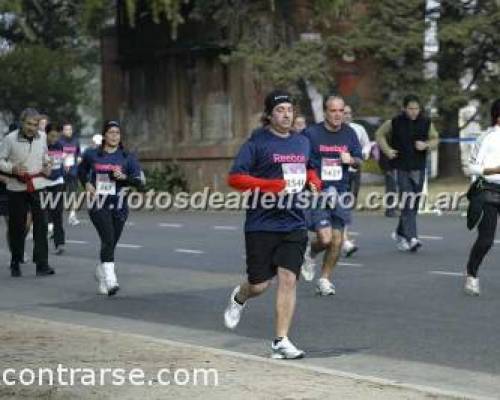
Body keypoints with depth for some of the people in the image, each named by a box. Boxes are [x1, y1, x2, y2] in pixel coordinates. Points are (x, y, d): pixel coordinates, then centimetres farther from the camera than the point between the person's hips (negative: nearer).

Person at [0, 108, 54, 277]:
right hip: (16, 187, -2)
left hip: (38, 185, 2)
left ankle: (42, 264, -7)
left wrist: (47, 165, 5)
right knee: (17, 226, 5)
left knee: (41, 224, -7)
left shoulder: (42, 137, 4)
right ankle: (15, 263, 20)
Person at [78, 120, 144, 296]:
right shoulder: (92, 155, 4)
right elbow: (81, 171, 23)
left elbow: (139, 181, -2)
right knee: (108, 239, -20)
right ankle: (110, 280, -28)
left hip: (119, 206, 2)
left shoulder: (127, 158, 3)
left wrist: (124, 177, -20)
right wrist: (86, 184, 4)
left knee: (110, 244, 11)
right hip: (98, 204, -2)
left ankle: (100, 274, 37)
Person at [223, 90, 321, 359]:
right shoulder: (257, 143, -6)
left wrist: (313, 183, 8)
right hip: (262, 224, -4)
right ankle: (239, 298, 40)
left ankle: (281, 342, -2)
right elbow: (235, 178, -13)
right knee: (259, 284, 3)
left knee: (288, 279, -8)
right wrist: (273, 186, -19)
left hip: (294, 223, 4)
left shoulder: (302, 142, 12)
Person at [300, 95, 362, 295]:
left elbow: (359, 161, 13)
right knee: (325, 238, -15)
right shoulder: (311, 133, -7)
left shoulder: (349, 133, 6)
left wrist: (351, 160, -10)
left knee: (337, 240, 2)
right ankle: (310, 254, 20)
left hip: (340, 192, 4)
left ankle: (325, 279, 20)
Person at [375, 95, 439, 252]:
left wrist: (426, 145, -9)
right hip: (401, 168, -3)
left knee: (414, 204, 10)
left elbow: (435, 139, 12)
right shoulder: (395, 122, -3)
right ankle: (411, 238, -16)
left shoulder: (426, 123, 2)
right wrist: (387, 150, -3)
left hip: (419, 168, 3)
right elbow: (380, 134, 11)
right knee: (407, 203, -12)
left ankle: (400, 233, 29)